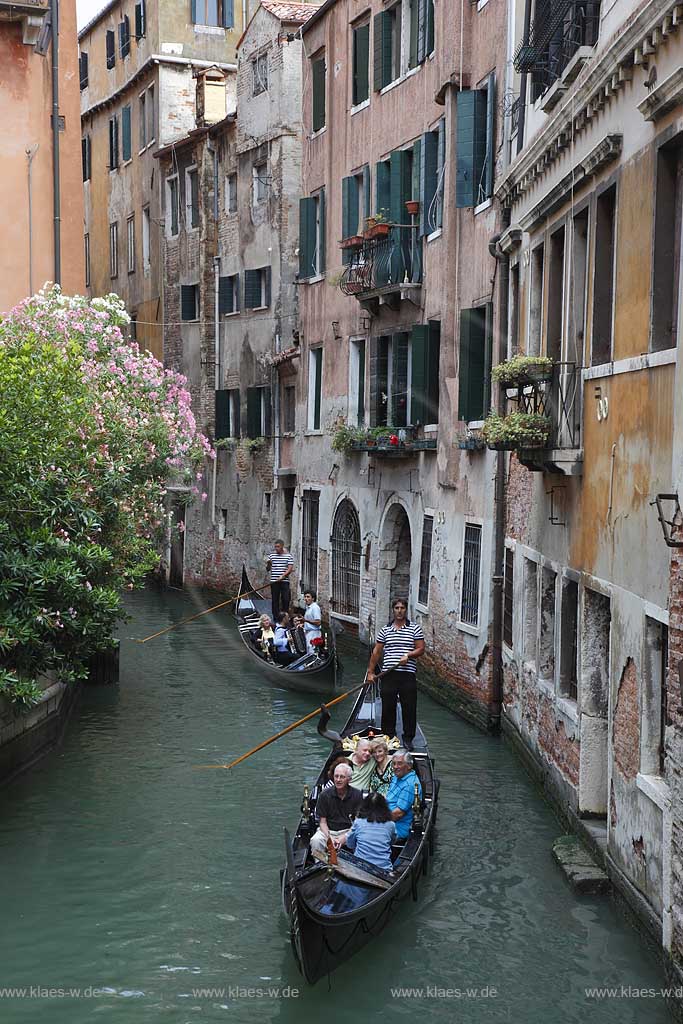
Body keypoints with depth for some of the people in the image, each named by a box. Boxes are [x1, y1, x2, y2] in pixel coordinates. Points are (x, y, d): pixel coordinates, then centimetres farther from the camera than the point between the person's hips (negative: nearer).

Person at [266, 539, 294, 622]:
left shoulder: (288, 556, 2)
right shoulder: (271, 555, 8)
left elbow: (290, 569, -4)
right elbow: (268, 569, 10)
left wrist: (283, 576, -17)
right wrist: (268, 564, -13)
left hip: (284, 581, -2)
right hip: (274, 581, 2)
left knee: (285, 599, -5)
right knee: (275, 600, 3)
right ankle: (275, 618, 9)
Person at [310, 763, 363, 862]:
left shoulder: (357, 795, -4)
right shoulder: (325, 795, -3)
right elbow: (323, 822, 0)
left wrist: (343, 838, -19)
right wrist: (329, 837, -20)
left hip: (348, 830, 0)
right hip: (328, 830, 1)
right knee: (315, 840, -30)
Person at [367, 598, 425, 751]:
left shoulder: (415, 628, 3)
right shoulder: (385, 630, 9)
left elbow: (421, 649, 1)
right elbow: (376, 652, 12)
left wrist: (408, 655, -16)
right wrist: (371, 672, 8)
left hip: (408, 675, -2)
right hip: (388, 674, 2)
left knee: (409, 708, 1)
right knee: (388, 708, 5)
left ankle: (408, 738, 13)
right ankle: (388, 737, 17)